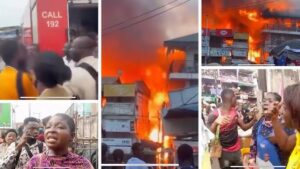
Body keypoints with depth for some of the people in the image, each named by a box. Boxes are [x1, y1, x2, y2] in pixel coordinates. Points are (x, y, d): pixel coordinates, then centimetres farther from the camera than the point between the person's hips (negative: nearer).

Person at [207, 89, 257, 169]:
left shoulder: (235, 112, 4)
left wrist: (254, 120, -10)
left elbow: (244, 127, 9)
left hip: (237, 150, 6)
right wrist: (215, 123, -40)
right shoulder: (215, 115, -16)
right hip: (224, 152, -6)